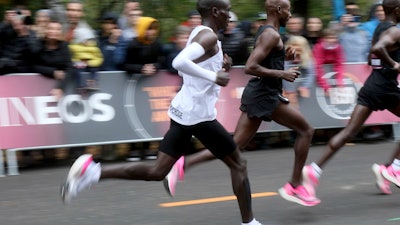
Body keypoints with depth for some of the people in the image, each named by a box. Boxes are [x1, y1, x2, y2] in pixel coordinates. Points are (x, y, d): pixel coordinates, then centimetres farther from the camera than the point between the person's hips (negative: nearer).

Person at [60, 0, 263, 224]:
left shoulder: (199, 33, 16)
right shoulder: (209, 36, -14)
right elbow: (180, 62, -30)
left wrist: (218, 66, 15)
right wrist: (214, 76, -26)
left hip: (184, 111, 9)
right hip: (198, 114, -9)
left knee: (157, 171, 6)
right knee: (238, 164, 7)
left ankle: (93, 172, -7)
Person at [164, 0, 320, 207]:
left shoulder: (265, 32, 16)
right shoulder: (272, 35, -15)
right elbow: (250, 68, -23)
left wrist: (283, 57, 14)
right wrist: (282, 74, -19)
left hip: (255, 93, 9)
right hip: (265, 95, -9)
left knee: (235, 146, 6)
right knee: (306, 130, 3)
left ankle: (183, 164, -3)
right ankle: (294, 187, 7)